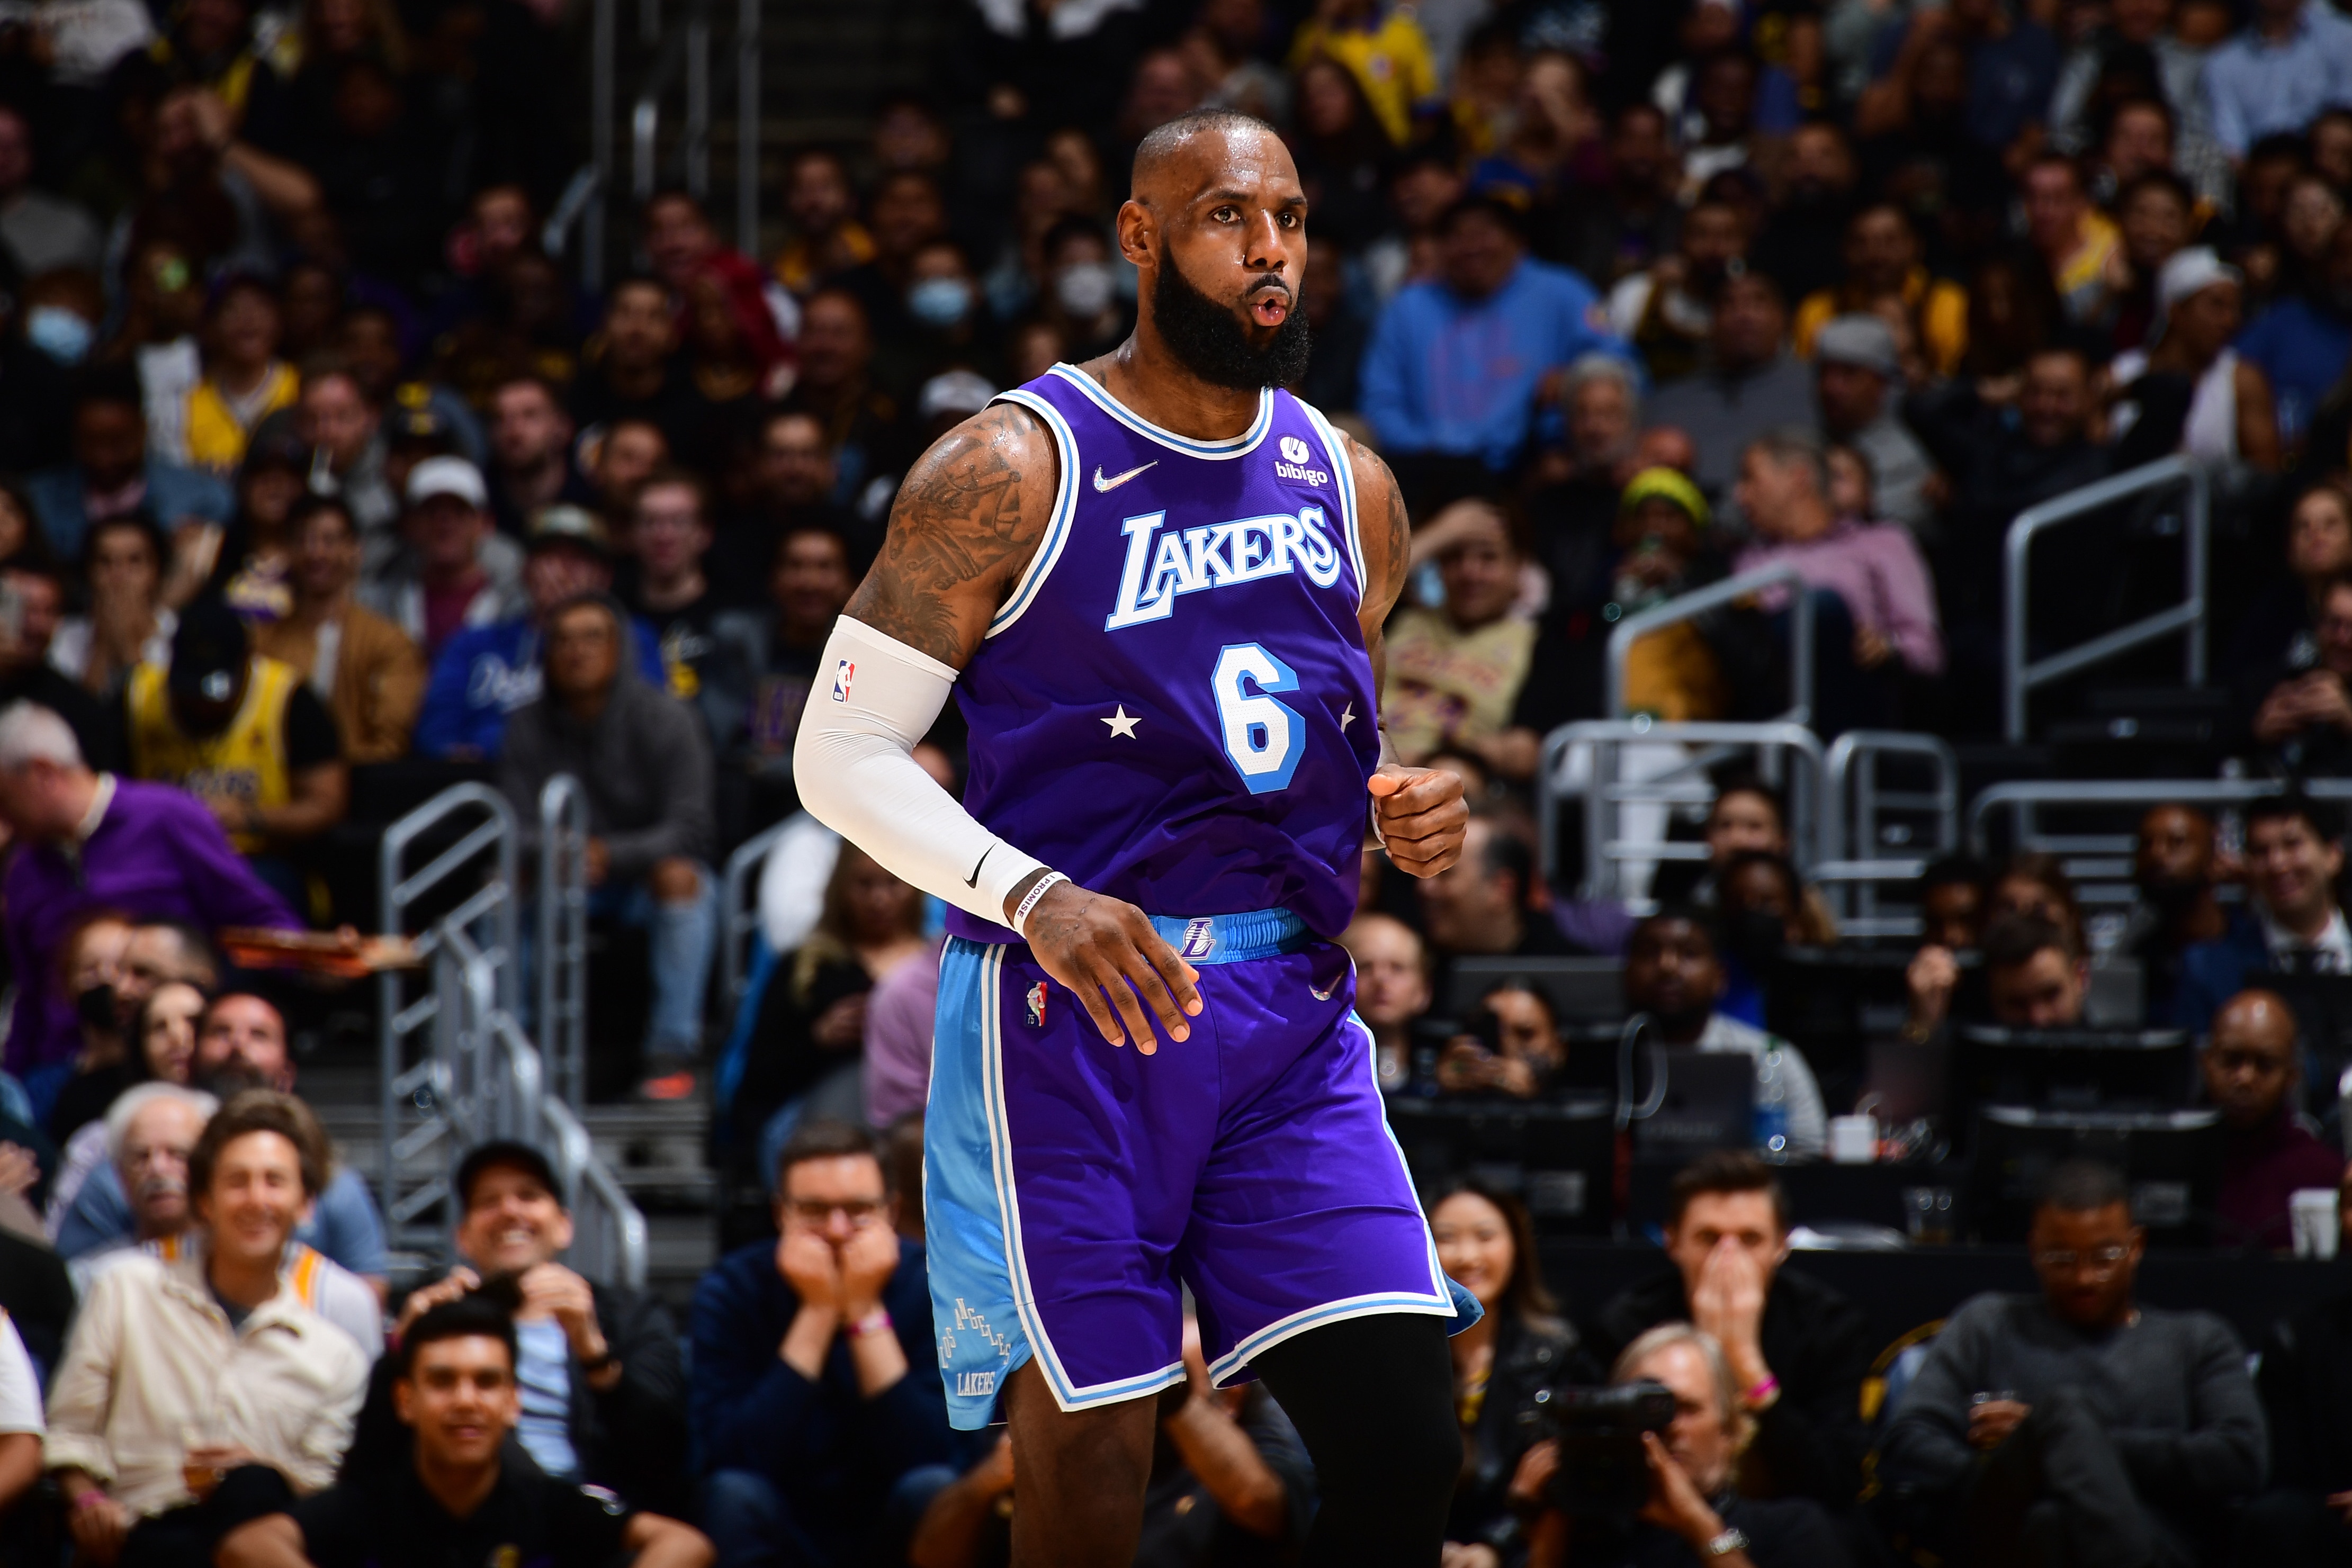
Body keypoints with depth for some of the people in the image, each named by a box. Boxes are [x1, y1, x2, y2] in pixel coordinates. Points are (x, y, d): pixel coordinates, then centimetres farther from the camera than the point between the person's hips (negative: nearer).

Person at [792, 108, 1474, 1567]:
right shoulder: (1014, 469, -6)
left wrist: (1408, 814, 1)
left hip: (1292, 1019, 5)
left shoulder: (1349, 489, 12)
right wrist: (1036, 897, -21)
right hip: (1072, 1014, -5)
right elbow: (843, 755, -6)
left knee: (1408, 1448, -6)